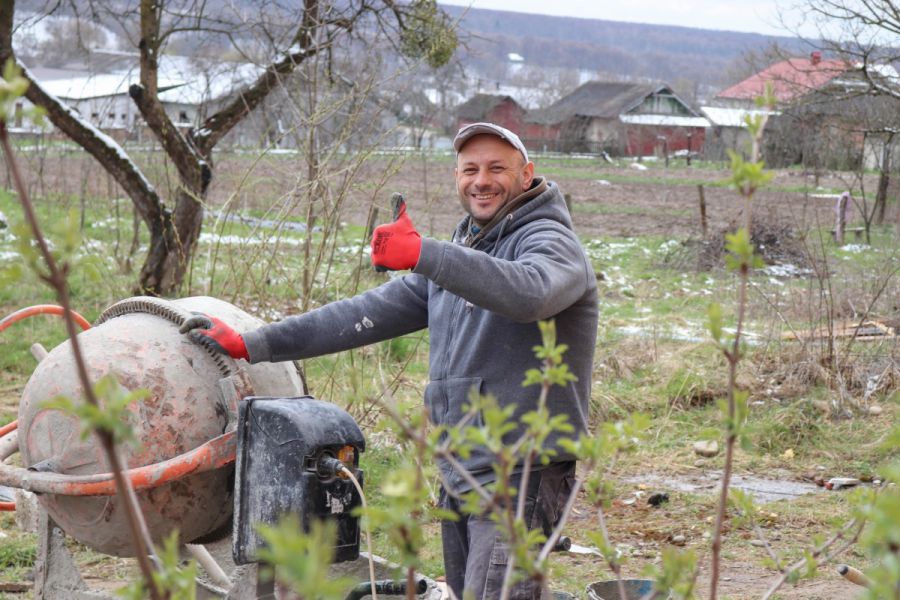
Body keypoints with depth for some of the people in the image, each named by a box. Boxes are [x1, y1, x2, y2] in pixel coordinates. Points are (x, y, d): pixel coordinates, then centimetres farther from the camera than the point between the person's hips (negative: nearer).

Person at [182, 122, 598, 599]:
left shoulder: (549, 241, -6)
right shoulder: (456, 257, 19)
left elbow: (531, 292, -31)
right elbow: (369, 313, 18)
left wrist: (422, 254, -35)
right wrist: (251, 345, 13)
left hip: (521, 475, -8)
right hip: (461, 475, 8)